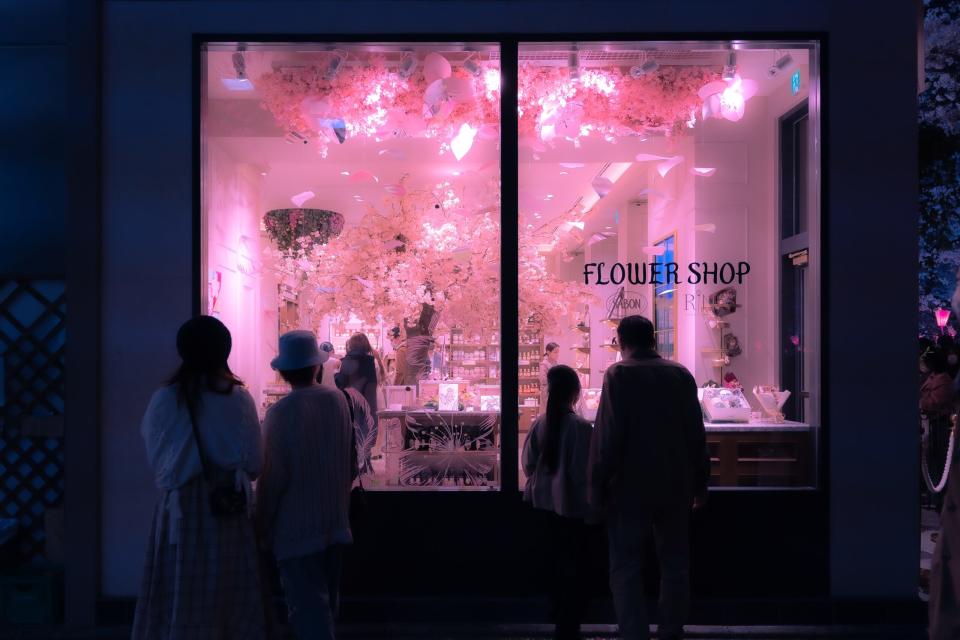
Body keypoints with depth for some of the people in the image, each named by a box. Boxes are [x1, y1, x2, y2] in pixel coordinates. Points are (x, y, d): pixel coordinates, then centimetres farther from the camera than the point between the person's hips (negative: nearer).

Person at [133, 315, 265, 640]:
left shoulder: (164, 399, -3)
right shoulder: (239, 399, -6)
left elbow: (155, 461, 4)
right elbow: (253, 464, -2)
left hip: (178, 510, 1)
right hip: (227, 512, -1)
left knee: (177, 602, 8)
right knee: (229, 601, 8)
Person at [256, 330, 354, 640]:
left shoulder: (281, 412, -17)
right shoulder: (338, 400, -3)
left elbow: (273, 476, -14)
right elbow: (347, 459, 6)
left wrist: (263, 525, -4)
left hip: (296, 526, -6)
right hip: (335, 520, 6)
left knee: (308, 606, -2)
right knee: (326, 600, 20)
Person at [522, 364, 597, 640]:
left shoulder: (539, 424, -4)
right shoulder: (581, 427, -19)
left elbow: (528, 463, 2)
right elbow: (583, 471, -19)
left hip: (548, 502, 6)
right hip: (574, 505, -6)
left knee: (562, 560, 21)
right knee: (576, 565, 8)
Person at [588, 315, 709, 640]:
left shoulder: (618, 374, -9)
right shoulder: (681, 373, 4)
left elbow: (607, 436, -14)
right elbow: (697, 434, 7)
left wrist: (598, 487, -8)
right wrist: (699, 484, 14)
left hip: (631, 488, -4)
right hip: (676, 487, 4)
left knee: (626, 569, 3)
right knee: (675, 565, 15)